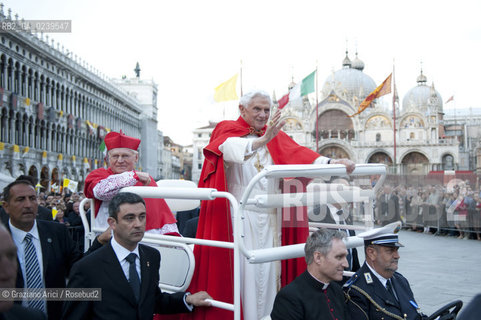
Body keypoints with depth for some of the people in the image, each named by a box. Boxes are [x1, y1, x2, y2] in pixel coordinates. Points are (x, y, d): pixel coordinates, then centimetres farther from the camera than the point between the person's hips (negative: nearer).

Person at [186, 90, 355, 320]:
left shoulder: (276, 136, 14)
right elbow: (230, 148, -22)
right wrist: (261, 141, -40)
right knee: (244, 269, -5)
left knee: (269, 269, 4)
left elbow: (298, 153, -3)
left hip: (269, 215, 4)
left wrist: (331, 162, -20)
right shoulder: (227, 129, 2)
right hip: (240, 213, -4)